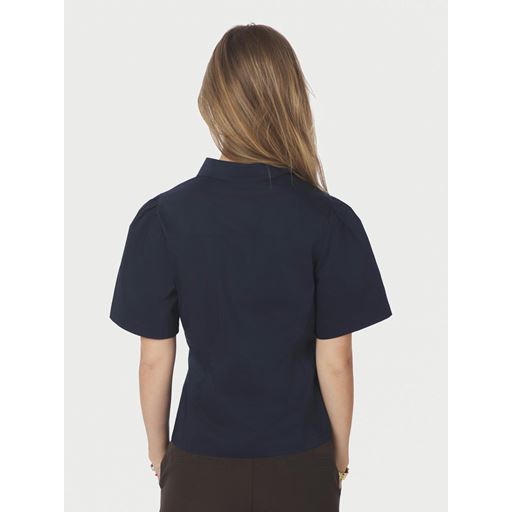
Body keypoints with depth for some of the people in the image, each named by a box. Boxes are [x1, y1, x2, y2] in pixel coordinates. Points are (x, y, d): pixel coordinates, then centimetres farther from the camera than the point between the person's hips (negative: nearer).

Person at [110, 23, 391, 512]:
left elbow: (155, 360, -6)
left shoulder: (162, 218, -12)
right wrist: (340, 454, 7)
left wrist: (158, 450, 10)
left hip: (201, 467, 0)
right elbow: (334, 362, -9)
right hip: (300, 467, 0)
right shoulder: (330, 221, -14)